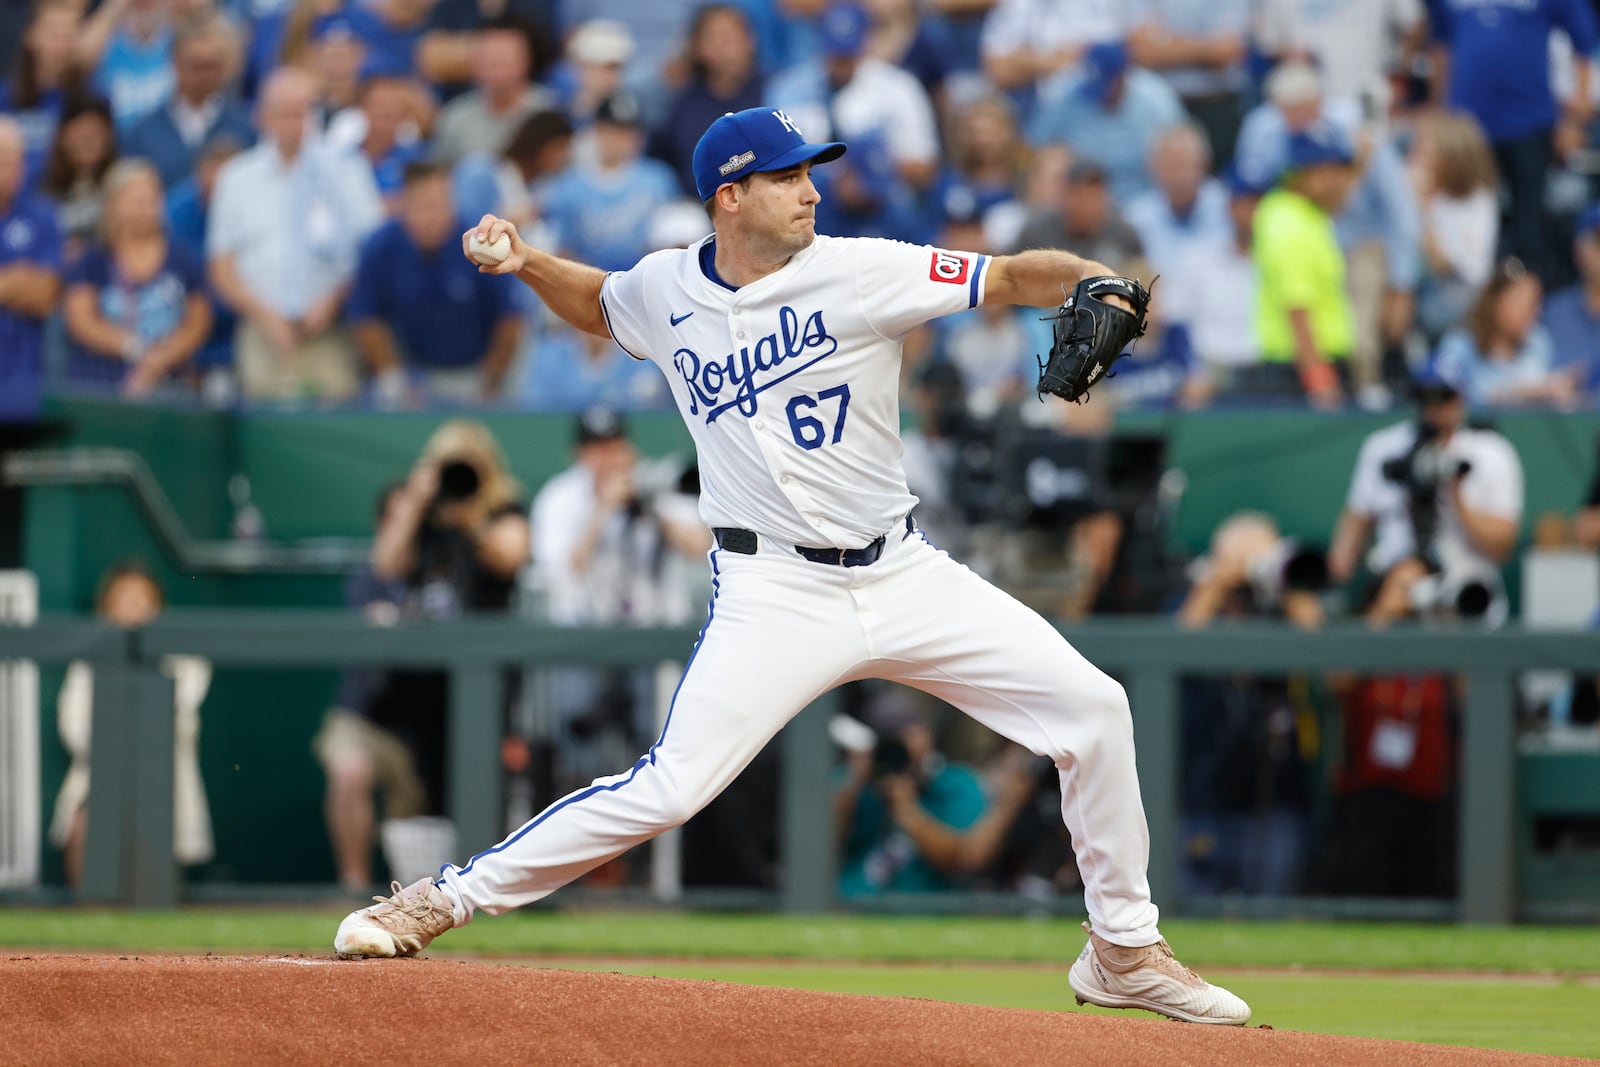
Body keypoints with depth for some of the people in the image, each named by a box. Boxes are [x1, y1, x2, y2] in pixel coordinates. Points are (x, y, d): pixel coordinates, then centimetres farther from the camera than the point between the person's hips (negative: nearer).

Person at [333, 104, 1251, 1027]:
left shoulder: (860, 272, -6)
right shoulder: (666, 292, 1)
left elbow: (1012, 281, -9)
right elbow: (597, 304, 24)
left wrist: (1094, 281, -29)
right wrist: (527, 263, 6)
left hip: (902, 571, 2)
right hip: (776, 595, -2)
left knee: (1092, 708, -5)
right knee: (671, 785, -17)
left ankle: (1124, 951, 12)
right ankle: (442, 899, -3)